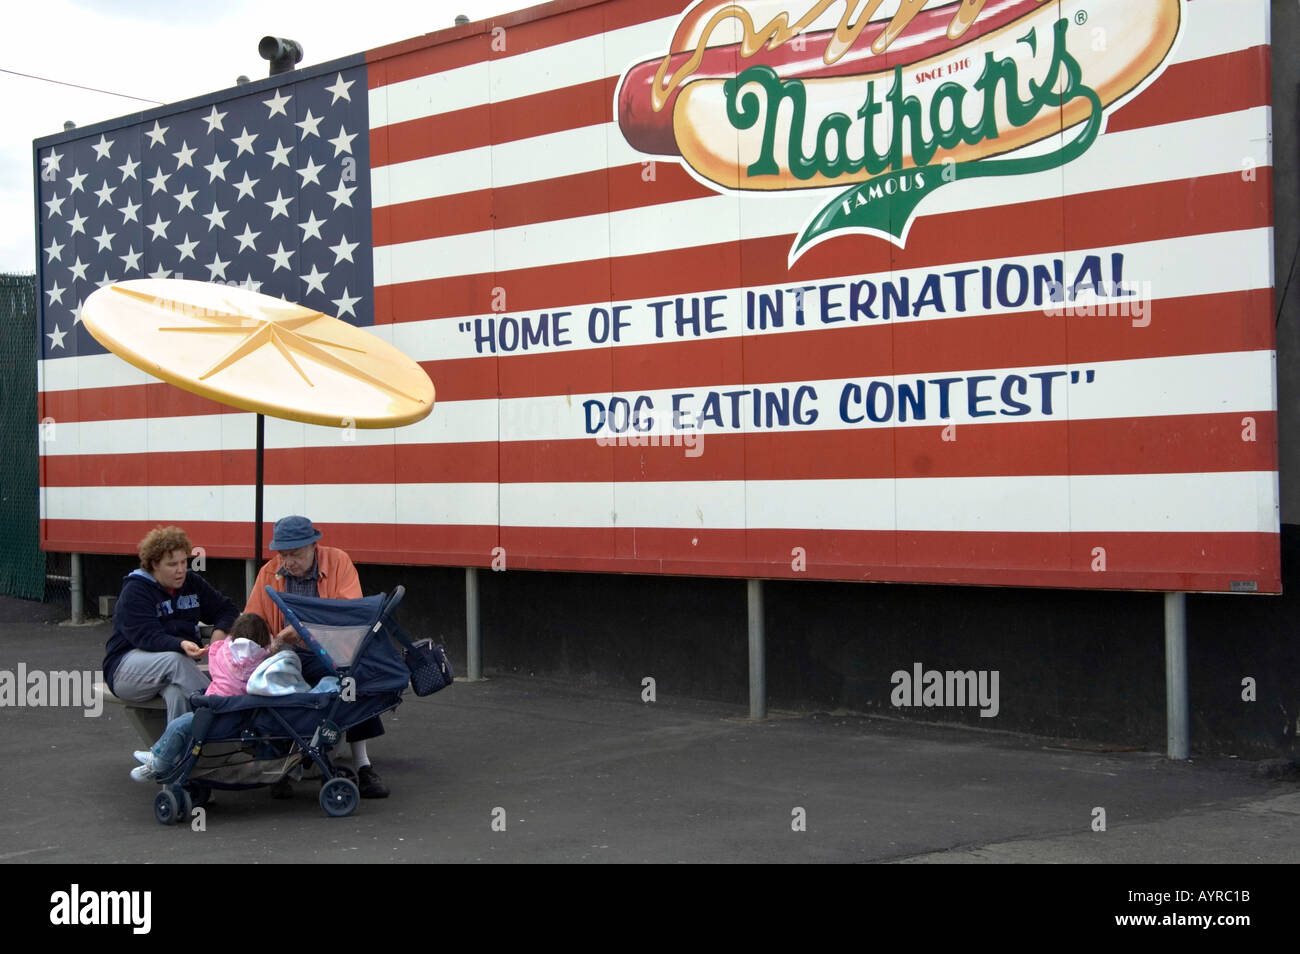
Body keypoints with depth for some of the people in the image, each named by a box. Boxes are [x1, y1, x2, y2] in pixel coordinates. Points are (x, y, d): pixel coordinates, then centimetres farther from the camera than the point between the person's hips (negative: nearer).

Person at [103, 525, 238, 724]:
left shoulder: (192, 583, 13)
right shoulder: (134, 590, -7)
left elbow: (228, 609, 16)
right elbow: (146, 637, -21)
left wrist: (220, 631, -9)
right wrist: (181, 645, -41)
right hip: (127, 667, -4)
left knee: (178, 694, -36)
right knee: (175, 660, -38)